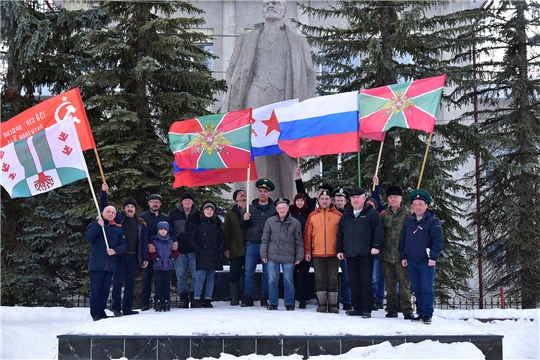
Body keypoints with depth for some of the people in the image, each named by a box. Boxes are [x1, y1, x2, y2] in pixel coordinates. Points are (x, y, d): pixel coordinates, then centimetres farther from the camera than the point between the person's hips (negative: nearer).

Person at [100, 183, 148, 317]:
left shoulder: (141, 224, 13)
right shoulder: (119, 218, 7)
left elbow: (144, 242, 10)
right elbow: (105, 207, 4)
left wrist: (145, 258, 3)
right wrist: (104, 192, -10)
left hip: (133, 256, 3)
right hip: (120, 255, -3)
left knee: (130, 282, 7)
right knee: (118, 281, -4)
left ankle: (127, 308, 13)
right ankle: (117, 308, 1)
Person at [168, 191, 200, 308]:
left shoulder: (197, 214, 6)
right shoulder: (173, 214, 4)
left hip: (193, 250, 0)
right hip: (179, 250, 0)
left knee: (196, 274, -5)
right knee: (181, 276, 3)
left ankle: (194, 296, 6)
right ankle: (183, 298, 9)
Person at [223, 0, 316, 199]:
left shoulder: (298, 42, 22)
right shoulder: (246, 39, 22)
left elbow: (310, 74, 17)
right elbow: (232, 70, 18)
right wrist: (232, 108, 4)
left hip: (286, 106, 0)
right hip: (255, 105, 0)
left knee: (284, 158, -7)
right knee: (257, 153, -10)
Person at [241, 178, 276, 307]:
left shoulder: (274, 209, 3)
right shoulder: (251, 208, 10)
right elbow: (243, 227, 13)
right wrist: (244, 220, -8)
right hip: (252, 245, 2)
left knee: (267, 273, 3)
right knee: (249, 272, 1)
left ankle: (264, 298, 12)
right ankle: (249, 298, 9)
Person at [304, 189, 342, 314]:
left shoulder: (338, 215, 2)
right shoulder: (313, 216, 6)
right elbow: (307, 235, 6)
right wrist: (307, 251, 1)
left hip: (333, 254, -1)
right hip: (317, 254, 1)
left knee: (333, 280, 4)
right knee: (320, 280, 6)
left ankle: (333, 305, 10)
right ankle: (322, 304, 12)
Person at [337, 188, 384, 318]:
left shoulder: (371, 213, 2)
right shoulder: (346, 216, 18)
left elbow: (379, 230, -6)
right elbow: (340, 234, 20)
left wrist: (376, 246, -15)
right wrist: (339, 250, 14)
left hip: (366, 254, -5)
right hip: (350, 254, 5)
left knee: (366, 282, -5)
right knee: (353, 282, 7)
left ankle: (366, 309, 0)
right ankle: (357, 308, 16)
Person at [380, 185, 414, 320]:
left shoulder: (408, 214, -1)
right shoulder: (384, 214, 10)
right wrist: (379, 249, 8)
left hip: (402, 255, -4)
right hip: (387, 255, 4)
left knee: (405, 283, -4)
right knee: (390, 283, 10)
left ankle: (407, 310, -1)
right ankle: (392, 309, 17)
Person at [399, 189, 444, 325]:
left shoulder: (433, 221, -4)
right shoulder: (408, 222, 13)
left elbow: (439, 241, -9)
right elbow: (402, 240, 18)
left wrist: (433, 257, -16)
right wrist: (403, 256, 10)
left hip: (426, 262, -5)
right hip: (411, 262, 6)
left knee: (427, 288, -6)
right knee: (417, 289, 10)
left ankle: (427, 314, -1)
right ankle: (421, 313, 18)